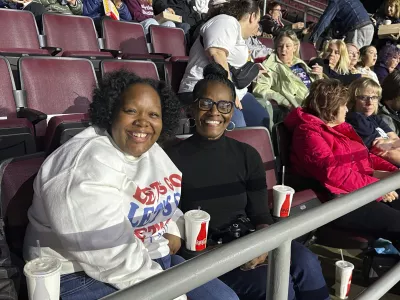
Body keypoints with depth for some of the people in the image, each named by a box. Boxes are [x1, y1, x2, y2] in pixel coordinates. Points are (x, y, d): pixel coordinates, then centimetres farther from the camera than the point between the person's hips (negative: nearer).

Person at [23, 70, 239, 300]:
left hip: (154, 261, 8)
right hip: (90, 277, -8)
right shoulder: (86, 167, -22)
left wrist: (173, 231, 1)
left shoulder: (153, 152, 5)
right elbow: (115, 258, -27)